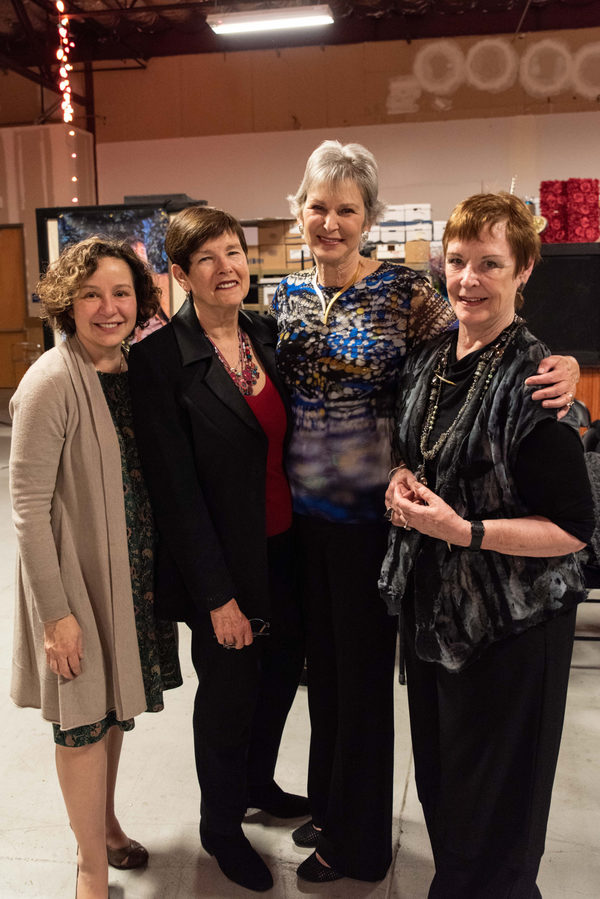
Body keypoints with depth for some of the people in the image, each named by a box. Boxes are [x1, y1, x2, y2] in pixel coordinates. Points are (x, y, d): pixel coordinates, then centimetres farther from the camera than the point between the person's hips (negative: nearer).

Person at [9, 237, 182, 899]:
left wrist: (162, 566, 10)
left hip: (131, 570, 6)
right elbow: (28, 507, -19)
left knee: (116, 708, 20)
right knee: (85, 719, 9)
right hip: (74, 573, -6)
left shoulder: (134, 368, 2)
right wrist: (55, 611, -18)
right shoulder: (52, 383, -19)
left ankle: (103, 823, 45)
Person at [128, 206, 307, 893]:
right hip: (222, 563, -6)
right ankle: (220, 827, 41)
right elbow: (175, 488, -17)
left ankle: (258, 785, 51)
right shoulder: (159, 358, -17)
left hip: (286, 549, 6)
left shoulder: (268, 335, 2)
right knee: (228, 694, 13)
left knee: (282, 670, 22)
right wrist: (218, 594, -16)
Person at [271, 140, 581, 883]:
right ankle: (327, 803, 45)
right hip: (303, 510, 5)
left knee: (364, 669, 10)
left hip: (369, 513, -5)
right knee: (322, 662, 20)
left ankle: (359, 842, 34)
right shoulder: (285, 297, 5)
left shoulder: (402, 291, -10)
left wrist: (560, 366, -28)